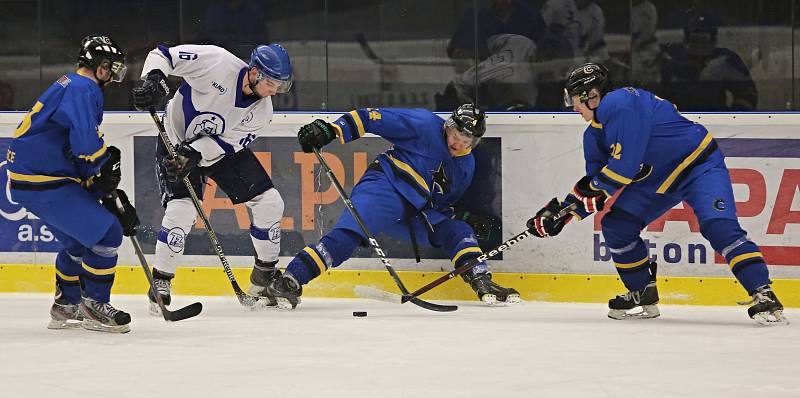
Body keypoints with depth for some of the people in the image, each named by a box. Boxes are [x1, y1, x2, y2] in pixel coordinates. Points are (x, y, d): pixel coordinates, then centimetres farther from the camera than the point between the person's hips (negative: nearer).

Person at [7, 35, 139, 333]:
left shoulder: (71, 86, 21)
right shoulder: (82, 89, -13)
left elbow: (83, 161, 23)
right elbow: (87, 142, -28)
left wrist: (108, 194, 17)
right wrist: (106, 162, -8)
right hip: (42, 182, -11)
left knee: (79, 239, 25)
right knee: (106, 232, -10)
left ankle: (66, 307, 34)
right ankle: (93, 306, -2)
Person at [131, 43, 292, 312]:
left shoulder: (261, 111, -14)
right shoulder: (218, 63, -29)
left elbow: (227, 142, -18)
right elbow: (163, 55, -26)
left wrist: (195, 153, -34)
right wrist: (154, 79, -44)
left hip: (223, 147, 5)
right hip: (178, 141, -5)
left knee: (269, 202, -3)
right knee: (182, 209, -24)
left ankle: (264, 279, 15)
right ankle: (160, 284, -9)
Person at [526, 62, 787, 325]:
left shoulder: (621, 104, -25)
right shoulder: (595, 133, 6)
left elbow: (625, 164, -30)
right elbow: (594, 182, 13)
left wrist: (593, 190, -17)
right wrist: (563, 211, 2)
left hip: (700, 165, -10)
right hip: (657, 180, 10)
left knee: (718, 225, -27)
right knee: (617, 224, 2)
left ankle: (764, 296, -29)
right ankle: (643, 296, 15)